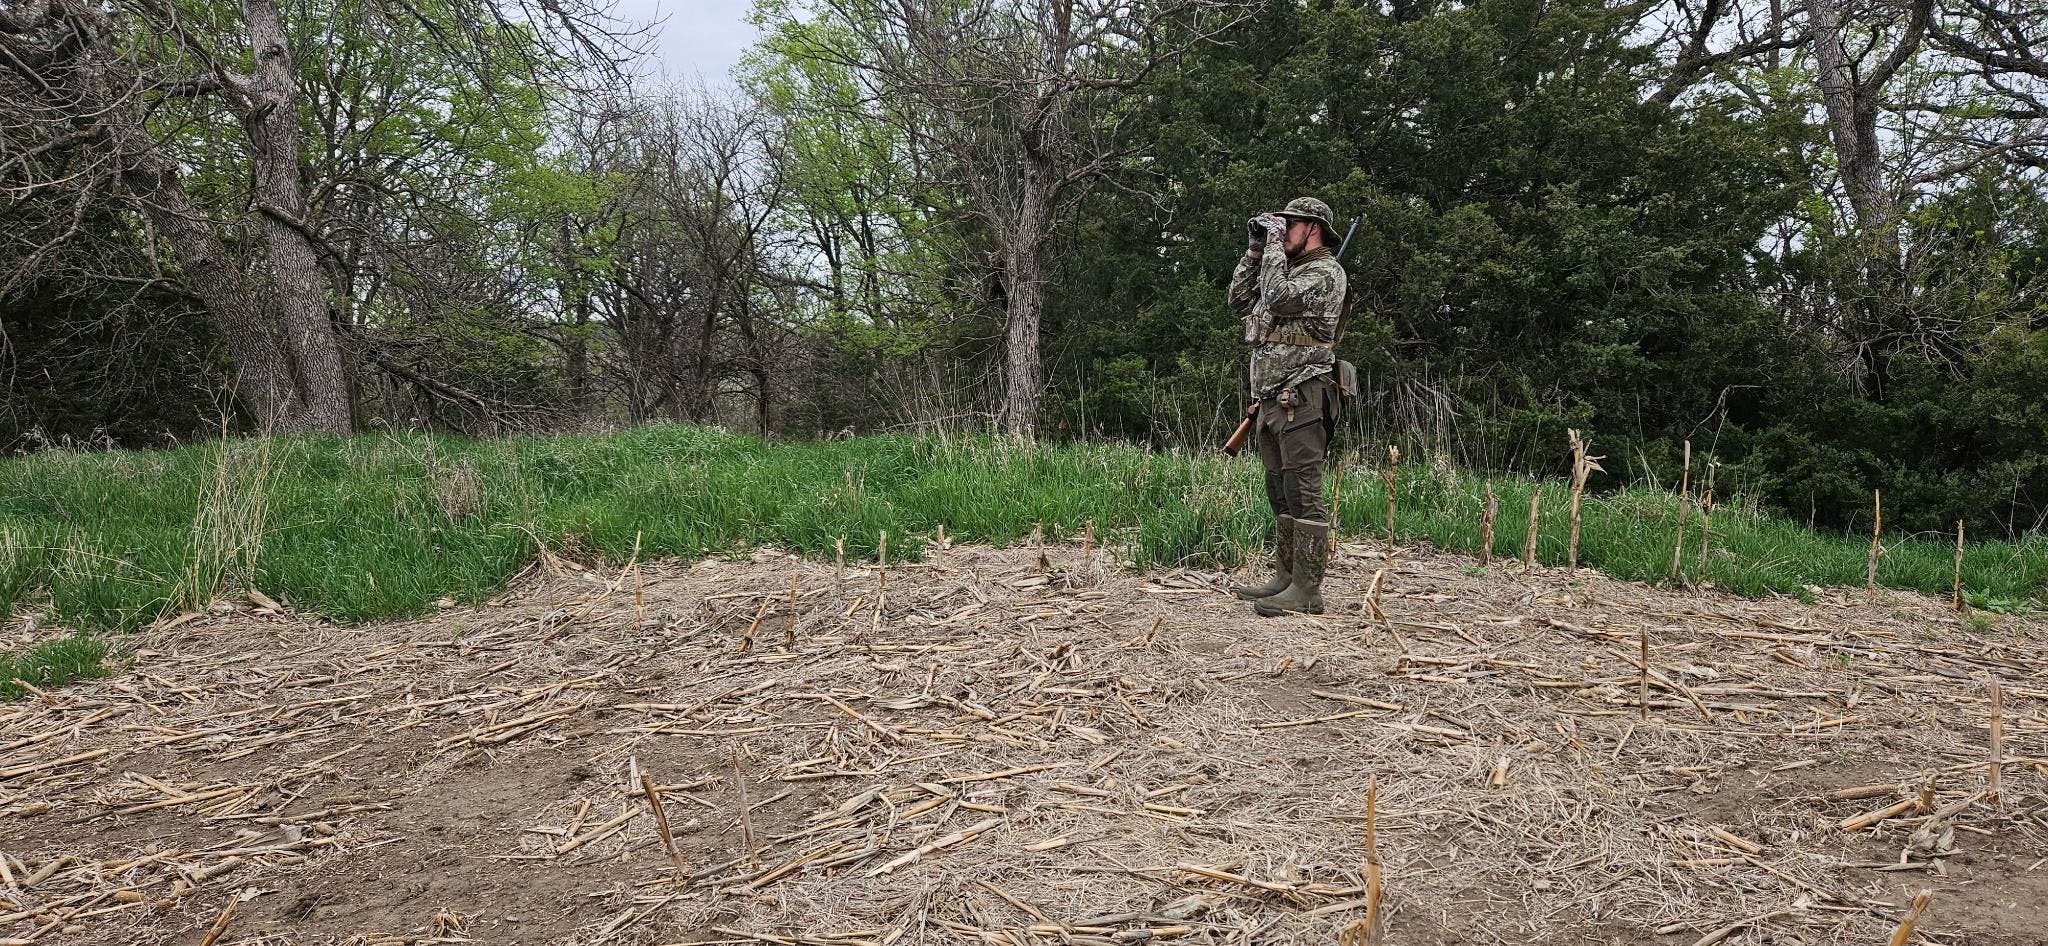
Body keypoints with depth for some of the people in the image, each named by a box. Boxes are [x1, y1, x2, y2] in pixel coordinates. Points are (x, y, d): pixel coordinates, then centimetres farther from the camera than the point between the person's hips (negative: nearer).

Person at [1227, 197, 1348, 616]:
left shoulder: (1325, 271, -6)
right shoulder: (1287, 270, 22)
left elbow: (1278, 297, -21)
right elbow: (1240, 303, 22)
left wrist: (1275, 244, -10)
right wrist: (1255, 250, 16)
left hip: (1301, 399, -10)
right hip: (1271, 400, 10)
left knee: (1302, 493, -10)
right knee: (1280, 493, 12)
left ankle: (1306, 590, -10)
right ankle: (1285, 577, 18)